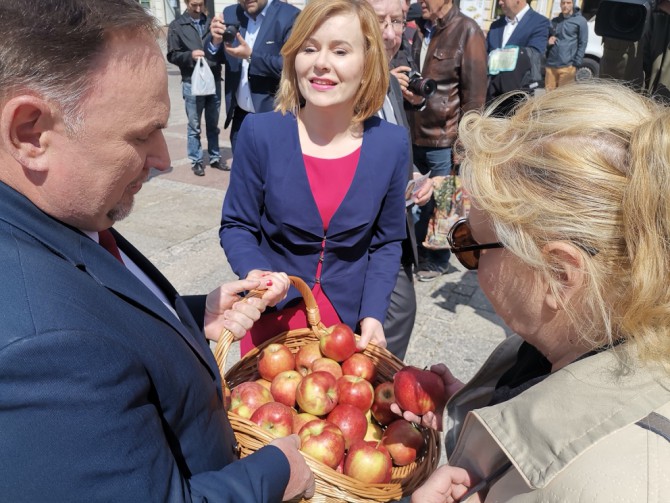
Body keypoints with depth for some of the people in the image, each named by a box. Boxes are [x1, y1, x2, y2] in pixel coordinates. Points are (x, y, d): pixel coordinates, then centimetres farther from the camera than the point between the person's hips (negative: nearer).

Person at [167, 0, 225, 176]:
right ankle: (196, 161, 11)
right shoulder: (176, 26, 3)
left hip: (214, 80, 3)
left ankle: (215, 158, 20)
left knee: (213, 124, 11)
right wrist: (190, 55, -18)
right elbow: (172, 55, -1)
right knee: (194, 126, 3)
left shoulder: (211, 22, 11)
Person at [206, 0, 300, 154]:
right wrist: (216, 41, -13)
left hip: (275, 116, -5)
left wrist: (251, 56, -22)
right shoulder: (230, 14, 7)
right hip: (240, 116, 5)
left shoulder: (289, 15, -10)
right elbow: (218, 57, 8)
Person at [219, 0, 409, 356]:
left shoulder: (392, 144, -10)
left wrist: (372, 315, -12)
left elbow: (387, 242, -1)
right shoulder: (260, 133, -14)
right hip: (271, 321, 0)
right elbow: (236, 225, -4)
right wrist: (254, 272, -24)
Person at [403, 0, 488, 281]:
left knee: (440, 202, 7)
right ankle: (415, 251, 30)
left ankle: (437, 260, 25)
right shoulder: (418, 29, 9)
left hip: (445, 138, -5)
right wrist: (406, 89, -1)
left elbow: (474, 97, -9)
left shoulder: (467, 32, -8)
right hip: (413, 135, 5)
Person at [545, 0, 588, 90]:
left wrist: (576, 64, -10)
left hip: (567, 66, -5)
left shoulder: (580, 21, 3)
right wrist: (548, 42, 0)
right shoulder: (554, 21, 17)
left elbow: (583, 43, -1)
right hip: (551, 65, 5)